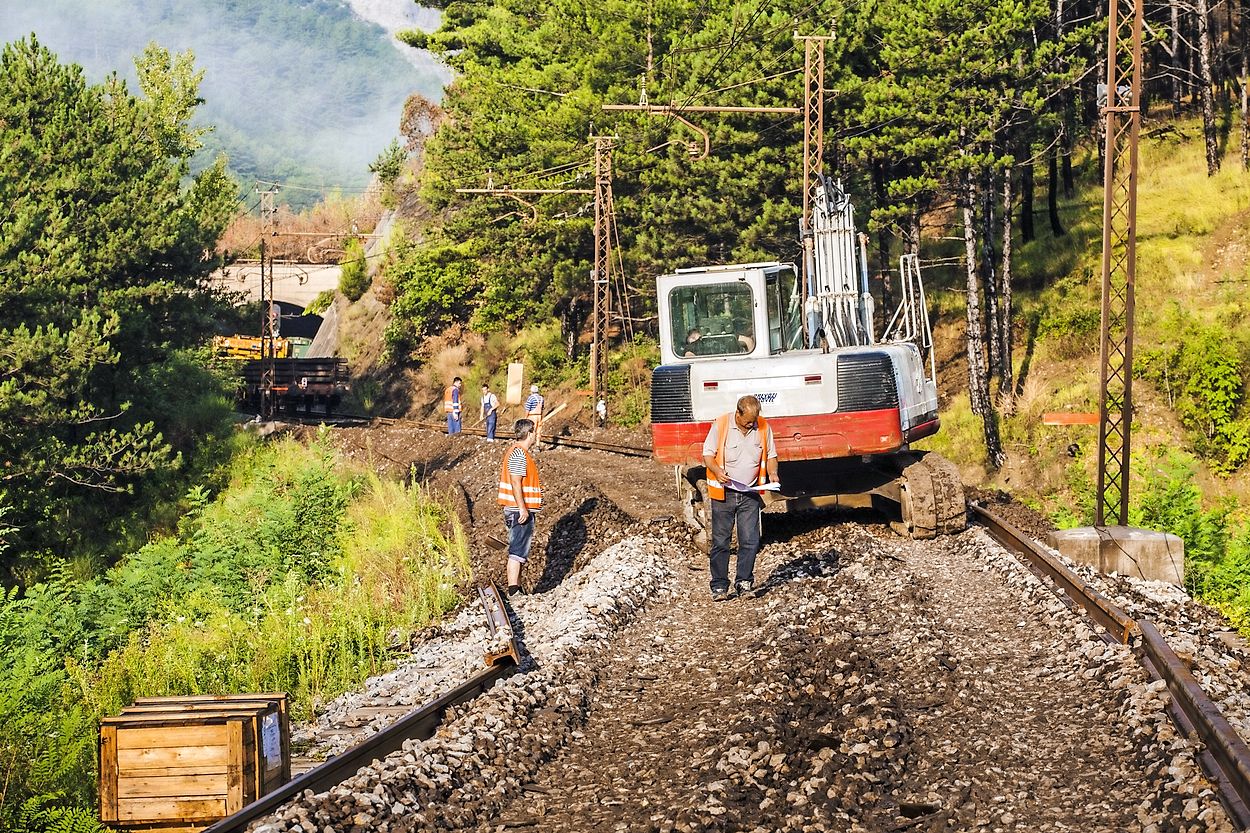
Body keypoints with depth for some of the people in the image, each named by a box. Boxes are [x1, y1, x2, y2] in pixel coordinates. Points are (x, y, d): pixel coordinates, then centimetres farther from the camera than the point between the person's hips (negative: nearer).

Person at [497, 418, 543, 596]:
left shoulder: (515, 451, 17)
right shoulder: (519, 454, -17)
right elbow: (515, 482, -23)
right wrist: (522, 508, -24)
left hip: (520, 510, 11)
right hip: (520, 511, -11)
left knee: (519, 550, 17)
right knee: (517, 552, -11)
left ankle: (516, 588, 23)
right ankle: (513, 591, -13)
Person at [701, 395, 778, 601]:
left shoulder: (763, 427, 0)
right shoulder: (721, 425, -9)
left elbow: (771, 455, 12)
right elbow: (708, 454, -4)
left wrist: (772, 473, -7)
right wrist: (717, 471, -23)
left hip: (750, 493, 2)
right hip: (724, 492, -2)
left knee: (750, 540, -4)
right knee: (720, 541, 0)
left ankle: (744, 581, 6)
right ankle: (719, 586, 6)